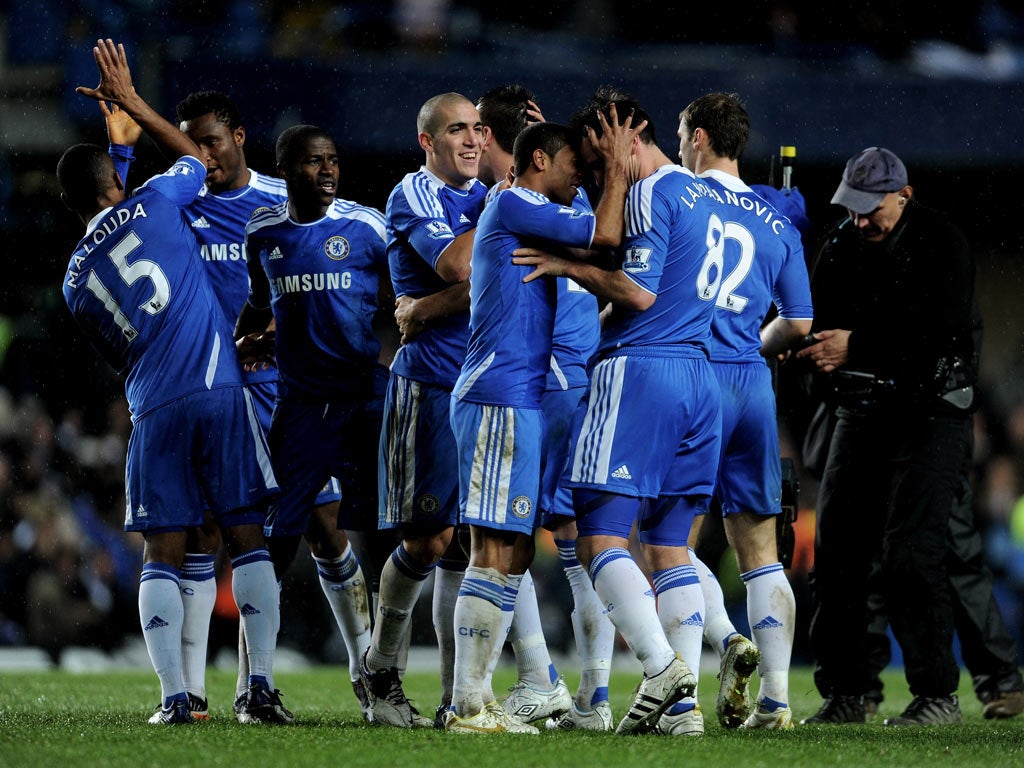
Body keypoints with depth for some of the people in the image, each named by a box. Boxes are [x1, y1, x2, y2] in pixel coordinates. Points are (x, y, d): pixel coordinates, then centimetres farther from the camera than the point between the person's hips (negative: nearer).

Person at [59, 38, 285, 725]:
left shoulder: (76, 281, 13)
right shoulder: (154, 204, 3)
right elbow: (197, 157, 24)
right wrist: (132, 104, 30)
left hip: (153, 410, 2)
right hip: (219, 390, -2)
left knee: (163, 554, 5)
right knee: (247, 538, 3)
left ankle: (174, 696, -6)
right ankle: (262, 685, -3)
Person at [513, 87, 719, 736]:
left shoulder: (651, 195, -9)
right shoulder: (703, 195, 19)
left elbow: (639, 293, -16)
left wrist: (569, 266, -8)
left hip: (638, 372, -9)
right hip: (698, 375, 9)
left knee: (601, 538, -8)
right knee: (669, 545, 9)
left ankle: (661, 665, -24)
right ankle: (683, 704, 2)